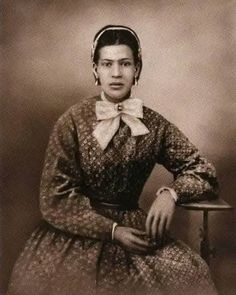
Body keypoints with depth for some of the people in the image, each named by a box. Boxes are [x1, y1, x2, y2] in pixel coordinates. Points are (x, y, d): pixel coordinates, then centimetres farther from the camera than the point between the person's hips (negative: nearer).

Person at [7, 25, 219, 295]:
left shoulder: (154, 125, -2)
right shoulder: (73, 121, -8)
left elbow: (204, 173, 4)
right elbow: (56, 198, -8)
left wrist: (170, 192, -17)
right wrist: (112, 230, -15)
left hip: (134, 227, 2)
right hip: (78, 231, -2)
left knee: (190, 272, -17)